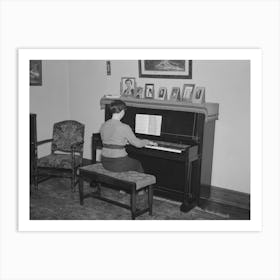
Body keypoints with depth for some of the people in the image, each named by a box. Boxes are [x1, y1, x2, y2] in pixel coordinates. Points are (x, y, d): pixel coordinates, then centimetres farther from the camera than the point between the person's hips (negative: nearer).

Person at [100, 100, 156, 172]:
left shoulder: (103, 126, 1)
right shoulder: (124, 127, -18)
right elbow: (137, 143, -7)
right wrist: (148, 142, 14)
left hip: (105, 162, 6)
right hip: (118, 164, -6)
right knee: (138, 164, 25)